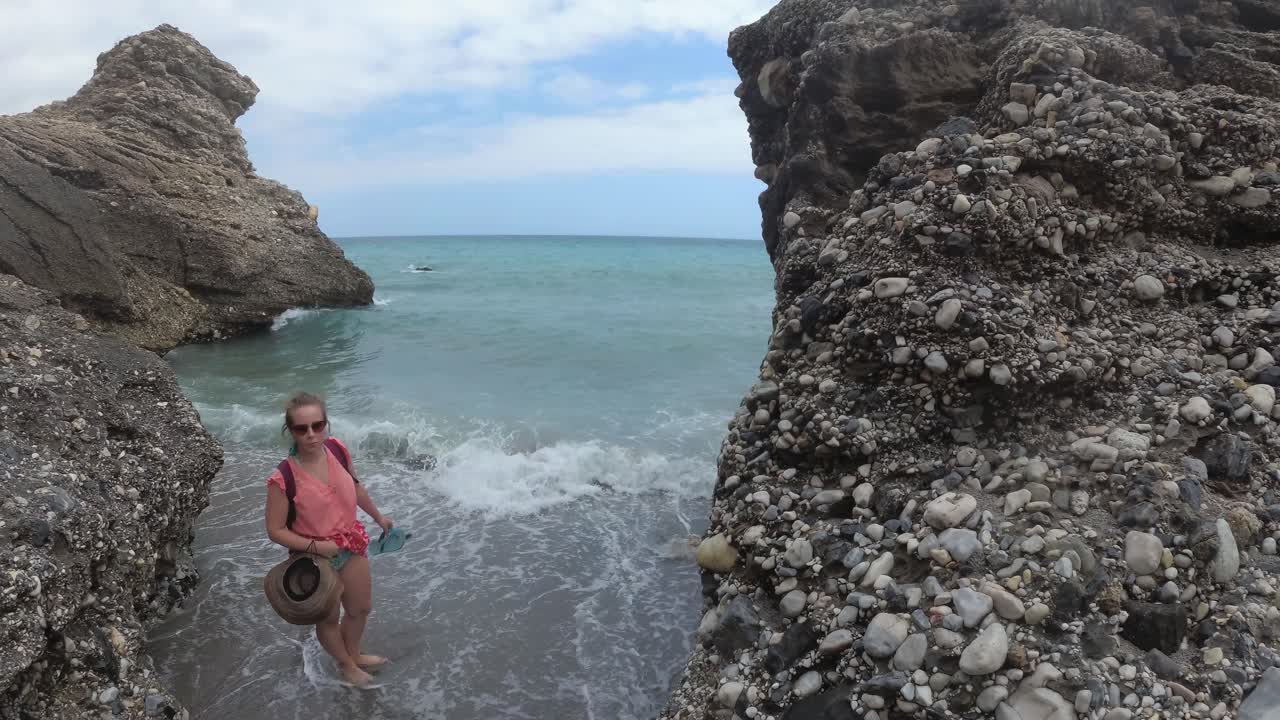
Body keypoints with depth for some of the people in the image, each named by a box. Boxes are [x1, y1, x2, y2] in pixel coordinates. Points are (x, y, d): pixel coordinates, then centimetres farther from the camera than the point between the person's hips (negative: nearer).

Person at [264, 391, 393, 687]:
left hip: (351, 546, 5)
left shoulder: (338, 450, -15)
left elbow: (356, 487, 5)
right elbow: (275, 530, -17)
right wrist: (316, 546, -25)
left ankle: (354, 654, 55)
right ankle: (346, 664, 51)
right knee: (329, 619, 21)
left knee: (361, 608, 25)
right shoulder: (283, 479, -29)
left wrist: (378, 516, 18)